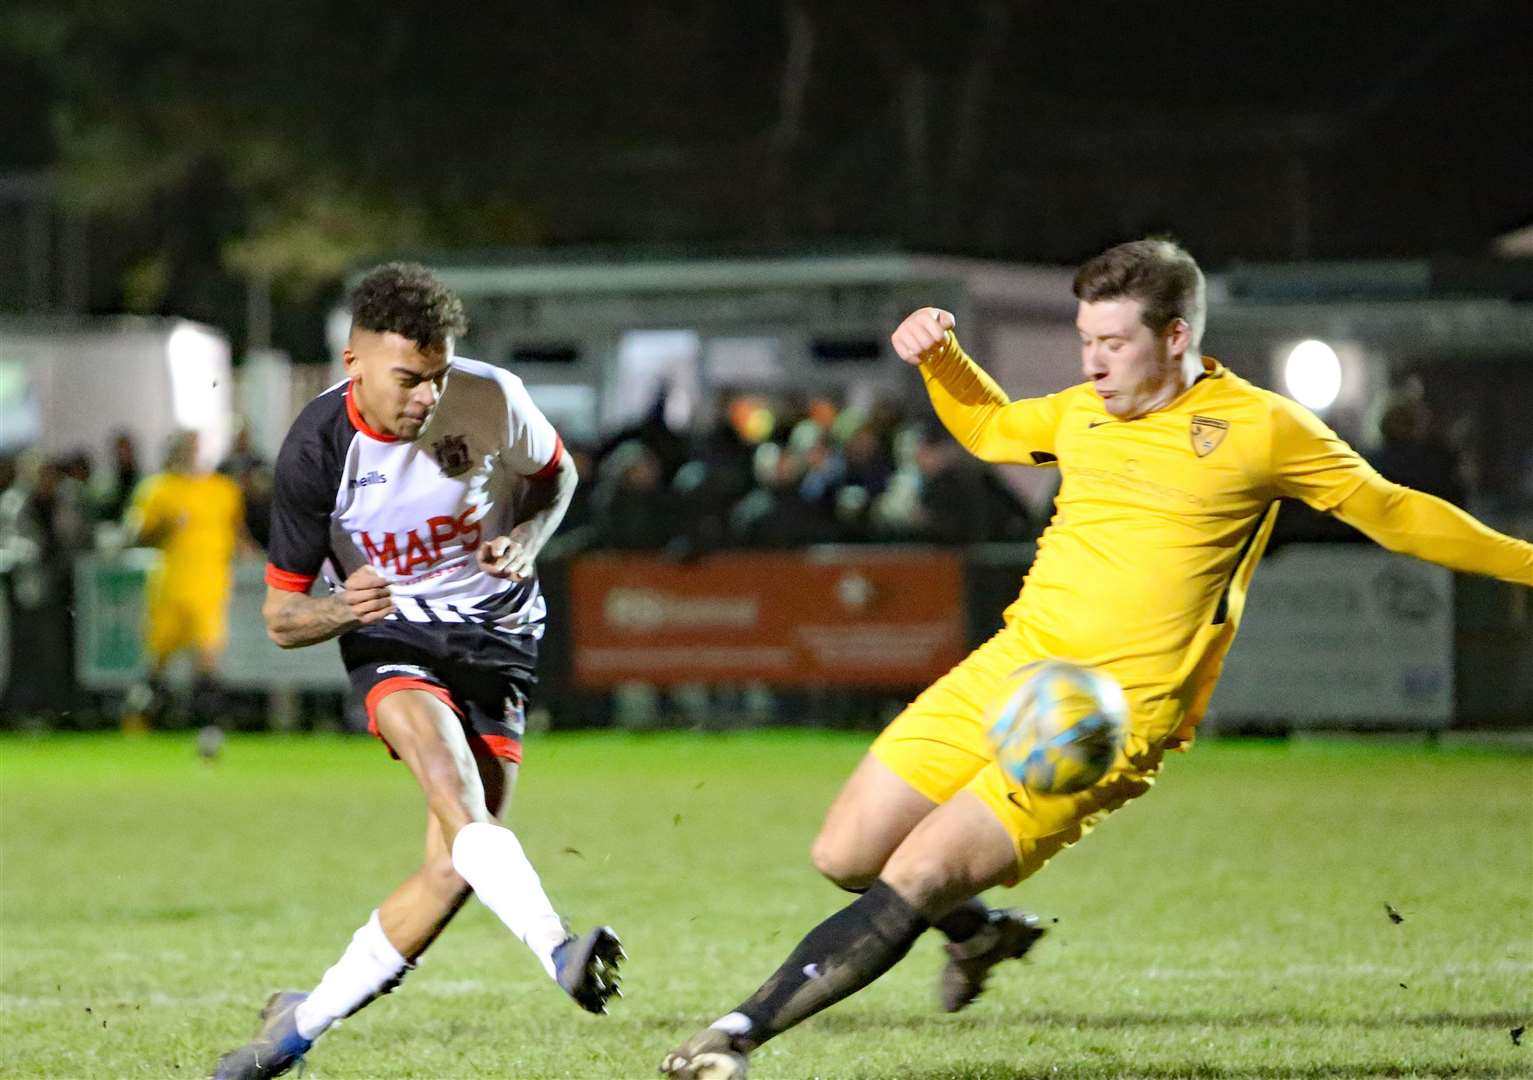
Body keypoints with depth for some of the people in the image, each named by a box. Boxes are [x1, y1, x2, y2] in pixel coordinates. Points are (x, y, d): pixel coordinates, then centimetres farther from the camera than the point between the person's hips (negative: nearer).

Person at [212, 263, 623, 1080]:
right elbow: (281, 616, -8)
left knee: (454, 872, -7)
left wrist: (524, 540, -12)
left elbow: (554, 475, 10)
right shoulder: (315, 451, -17)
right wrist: (341, 609, -32)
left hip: (495, 635, 2)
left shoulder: (492, 399, -14)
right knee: (452, 787, -34)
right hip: (391, 639, -2)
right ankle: (559, 952, -49)